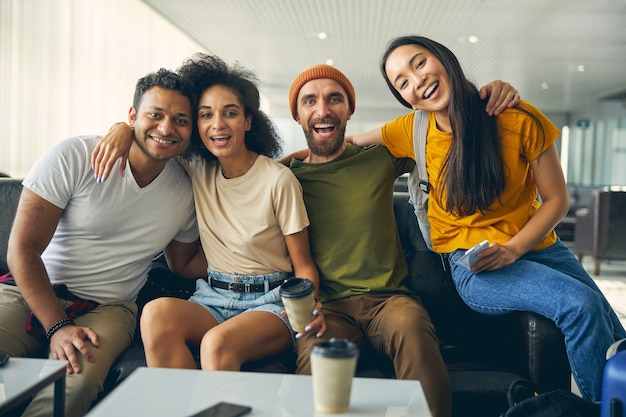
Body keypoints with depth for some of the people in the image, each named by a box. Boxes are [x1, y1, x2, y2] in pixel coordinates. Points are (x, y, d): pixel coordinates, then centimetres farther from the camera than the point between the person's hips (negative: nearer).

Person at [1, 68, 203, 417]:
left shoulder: (186, 192, 3)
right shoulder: (74, 157, -9)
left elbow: (184, 265, 18)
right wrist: (57, 327, -18)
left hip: (108, 308, 2)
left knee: (77, 381, -31)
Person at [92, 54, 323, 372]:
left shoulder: (279, 180, -8)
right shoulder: (196, 171, 5)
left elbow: (303, 265, -3)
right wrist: (124, 128, -3)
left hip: (269, 302, -4)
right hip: (213, 297, 4)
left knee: (217, 342, -36)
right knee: (157, 313, -29)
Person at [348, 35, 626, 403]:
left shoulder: (520, 120, -8)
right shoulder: (412, 131, -4)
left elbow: (557, 200, -3)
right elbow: (350, 143, 13)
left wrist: (512, 250, -16)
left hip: (537, 246, 2)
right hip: (472, 266, -2)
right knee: (581, 305, -26)